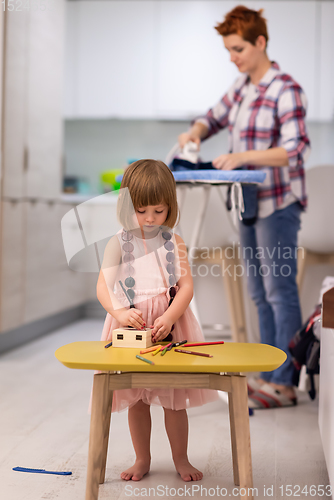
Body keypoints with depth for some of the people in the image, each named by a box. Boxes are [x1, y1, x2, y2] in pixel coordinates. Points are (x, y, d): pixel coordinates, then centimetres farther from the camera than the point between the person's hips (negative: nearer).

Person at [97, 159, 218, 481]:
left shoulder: (174, 243, 1)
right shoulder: (119, 243, -1)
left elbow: (186, 286, -5)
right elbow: (103, 286, -8)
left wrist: (168, 318, -21)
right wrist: (120, 313, -27)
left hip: (170, 323, 0)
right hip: (131, 325, 0)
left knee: (174, 398, 6)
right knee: (135, 398, 10)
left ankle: (181, 459, 24)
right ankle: (142, 460, 27)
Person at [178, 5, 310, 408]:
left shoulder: (285, 91, -13)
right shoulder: (241, 86, 12)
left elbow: (295, 150, -21)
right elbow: (214, 117, 26)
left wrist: (242, 156, -30)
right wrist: (195, 132, 4)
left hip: (278, 205, -8)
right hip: (249, 204, 8)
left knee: (280, 293, -4)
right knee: (260, 295, 11)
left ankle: (284, 383, 4)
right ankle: (268, 374, 20)